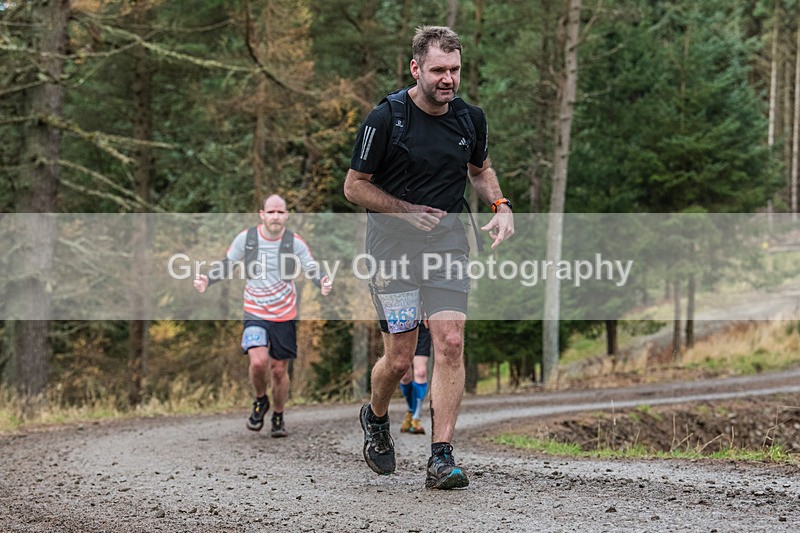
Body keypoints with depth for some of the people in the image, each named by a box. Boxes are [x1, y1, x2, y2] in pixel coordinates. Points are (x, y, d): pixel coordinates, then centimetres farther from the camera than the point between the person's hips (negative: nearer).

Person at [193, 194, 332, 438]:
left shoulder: (295, 243, -7)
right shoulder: (246, 239, -6)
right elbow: (226, 266, 5)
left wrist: (323, 285, -29)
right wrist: (207, 280, -14)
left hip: (285, 316, 1)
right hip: (255, 314, -1)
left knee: (279, 369, 6)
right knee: (259, 361, -22)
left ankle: (278, 417, 30)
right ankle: (260, 401, 10)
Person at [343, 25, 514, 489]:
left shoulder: (470, 118, 2)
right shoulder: (386, 118, -12)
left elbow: (480, 168, 22)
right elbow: (355, 186, -4)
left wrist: (501, 206, 3)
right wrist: (409, 211, -14)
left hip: (448, 242, 3)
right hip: (393, 244, -3)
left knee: (451, 344, -12)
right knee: (400, 358, -2)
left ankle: (442, 458, -8)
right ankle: (376, 418, 32)